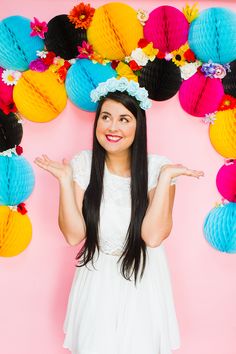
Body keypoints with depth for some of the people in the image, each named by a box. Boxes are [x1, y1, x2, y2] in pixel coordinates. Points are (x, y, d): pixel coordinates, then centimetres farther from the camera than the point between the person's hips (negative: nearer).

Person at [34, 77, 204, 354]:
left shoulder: (157, 166, -15)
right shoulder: (82, 164, -12)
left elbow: (153, 236, -23)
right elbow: (74, 235, -15)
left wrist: (165, 178, -27)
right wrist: (65, 180, -22)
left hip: (143, 279, 0)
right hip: (97, 279, 1)